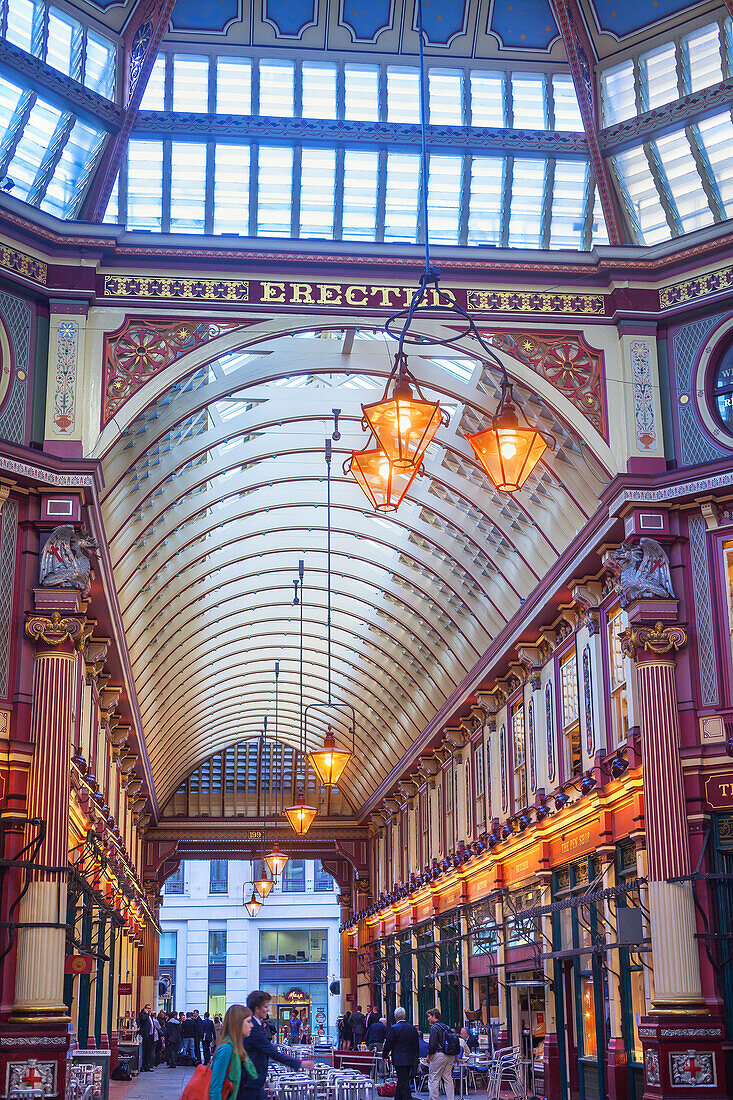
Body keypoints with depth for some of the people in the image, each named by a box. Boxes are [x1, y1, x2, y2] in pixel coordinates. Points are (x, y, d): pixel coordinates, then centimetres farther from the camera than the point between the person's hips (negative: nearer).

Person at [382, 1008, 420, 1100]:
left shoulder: (394, 1028, -12)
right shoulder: (413, 1028, 6)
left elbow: (388, 1044, -7)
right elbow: (417, 1046, 13)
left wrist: (384, 1055, 10)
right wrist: (416, 1059, 23)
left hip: (400, 1060, -6)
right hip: (411, 1060, 6)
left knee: (403, 1083, -4)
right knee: (401, 1082, 19)